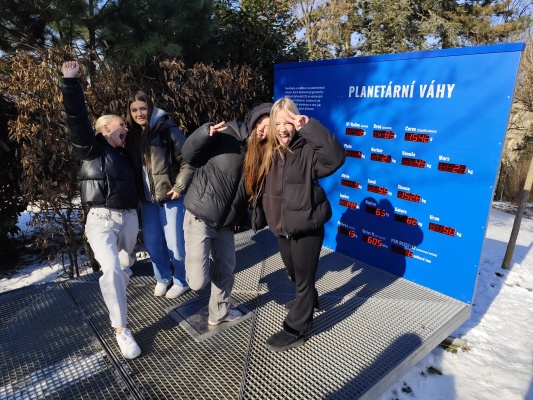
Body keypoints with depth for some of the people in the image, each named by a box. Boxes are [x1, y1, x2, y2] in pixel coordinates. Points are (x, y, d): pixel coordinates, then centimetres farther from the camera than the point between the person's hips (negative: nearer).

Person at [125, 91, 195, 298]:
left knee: (175, 242, 5)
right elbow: (132, 167, 15)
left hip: (170, 197, -6)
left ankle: (181, 281, 27)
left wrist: (179, 187, -15)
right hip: (147, 199, 6)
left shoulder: (167, 130, -12)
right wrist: (137, 193, 6)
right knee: (152, 242, 14)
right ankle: (162, 278, 36)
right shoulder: (132, 136, 6)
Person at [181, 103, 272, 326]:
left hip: (226, 223, 5)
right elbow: (188, 155, -10)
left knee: (226, 272, 15)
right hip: (200, 216, -5)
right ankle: (196, 260, 29)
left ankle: (218, 314, 42)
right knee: (198, 281, -7)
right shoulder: (227, 134, -14)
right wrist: (206, 133, -28)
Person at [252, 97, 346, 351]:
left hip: (307, 227, -7)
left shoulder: (308, 150, -15)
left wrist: (310, 127, -33)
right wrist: (268, 219, 2)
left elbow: (336, 157, -34)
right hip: (282, 228, 7)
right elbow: (264, 188, 7)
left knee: (304, 277, 8)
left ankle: (295, 331, 24)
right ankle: (308, 300, 56)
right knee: (294, 274, 26)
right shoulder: (269, 152, 2)